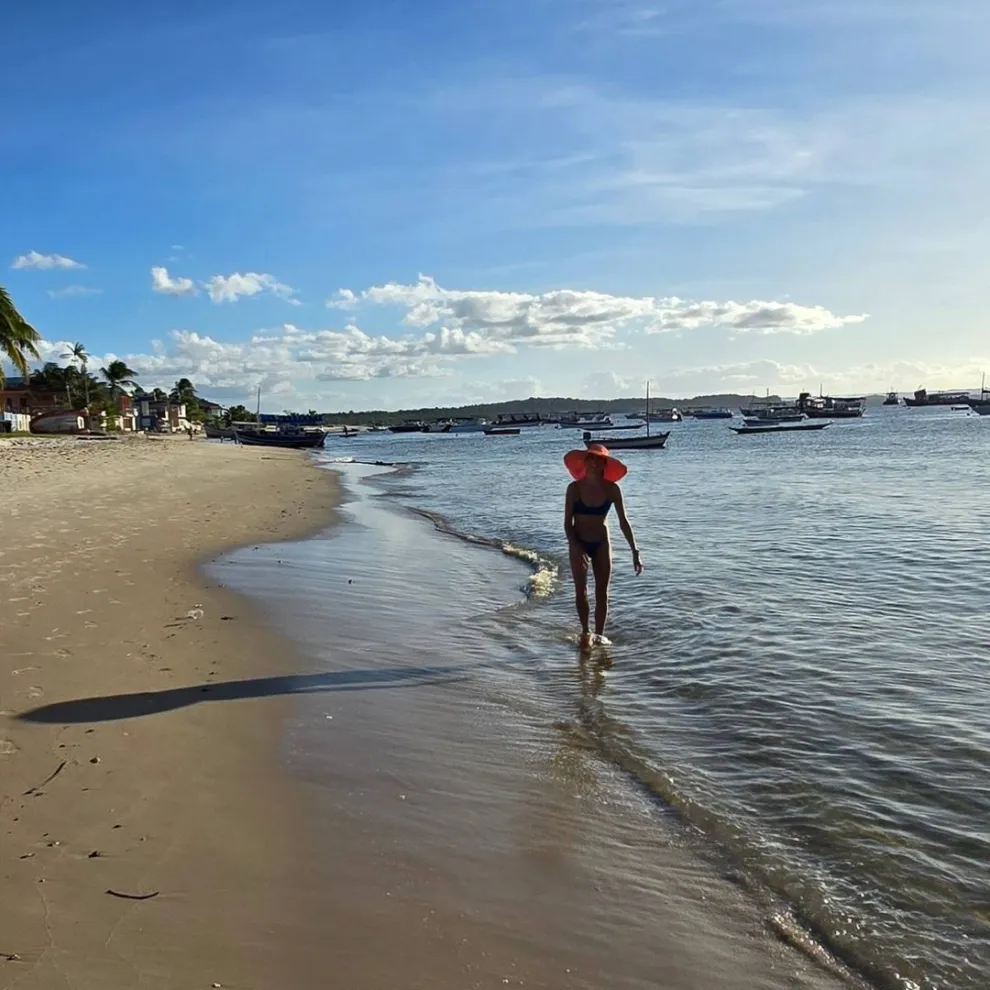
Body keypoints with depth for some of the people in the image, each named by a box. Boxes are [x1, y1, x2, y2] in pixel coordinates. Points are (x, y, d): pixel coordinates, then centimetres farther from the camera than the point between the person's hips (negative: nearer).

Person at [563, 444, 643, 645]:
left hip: (601, 543, 2)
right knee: (581, 591, -4)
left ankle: (599, 633, 15)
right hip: (579, 544, -1)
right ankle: (585, 631, 13)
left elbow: (623, 522, -5)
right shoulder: (575, 488, -12)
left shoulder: (612, 489, -8)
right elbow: (567, 523, -10)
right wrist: (575, 547, -23)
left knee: (602, 592, 4)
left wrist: (635, 551, -9)